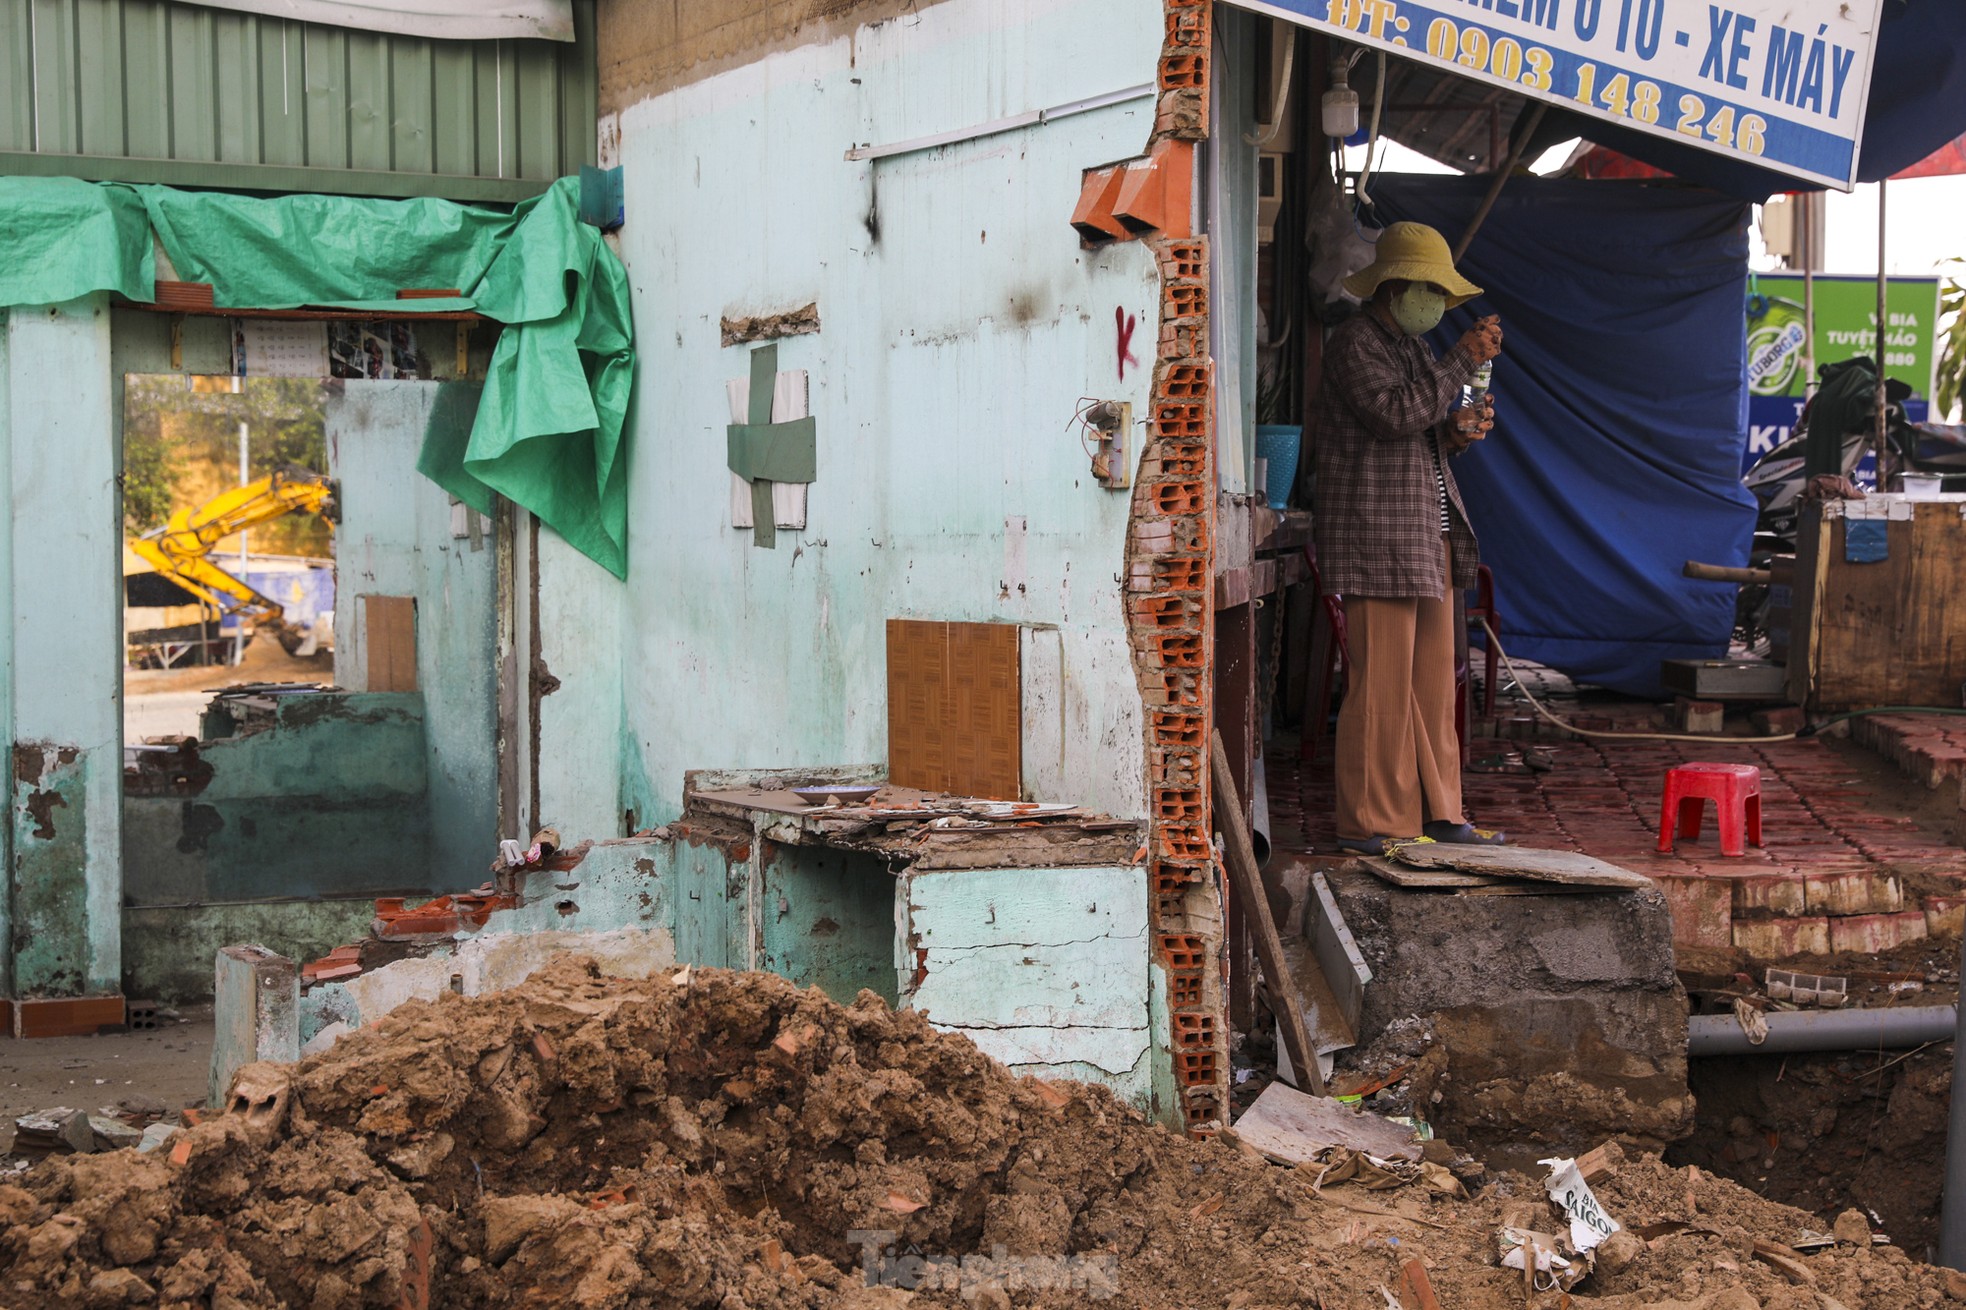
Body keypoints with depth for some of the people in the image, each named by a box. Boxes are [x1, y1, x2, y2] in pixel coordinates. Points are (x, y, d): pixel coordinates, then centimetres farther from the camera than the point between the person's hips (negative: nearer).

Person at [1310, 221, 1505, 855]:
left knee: (1433, 679, 9)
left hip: (1428, 535, 9)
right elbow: (1394, 415, -21)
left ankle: (1435, 812, 14)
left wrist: (1457, 430, 6)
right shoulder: (1354, 341, -7)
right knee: (1382, 679, -9)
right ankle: (1369, 822, -4)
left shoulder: (1412, 346, 22)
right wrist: (1463, 360, -17)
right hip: (1376, 535, -9)